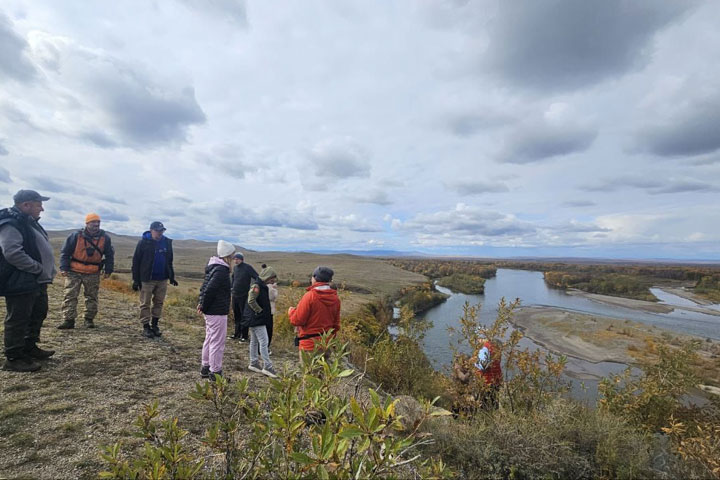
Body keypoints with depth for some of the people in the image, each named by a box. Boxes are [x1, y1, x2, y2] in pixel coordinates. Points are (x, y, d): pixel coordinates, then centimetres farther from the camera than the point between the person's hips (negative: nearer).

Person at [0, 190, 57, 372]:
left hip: (37, 282, 10)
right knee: (18, 320, -1)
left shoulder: (30, 222, 16)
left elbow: (40, 249, 23)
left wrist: (47, 272, 13)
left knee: (38, 315, 20)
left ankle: (30, 348, 35)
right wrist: (38, 268, -20)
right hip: (20, 283, -10)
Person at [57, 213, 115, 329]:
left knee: (92, 297, 8)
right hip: (74, 272, -1)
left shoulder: (105, 238, 1)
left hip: (93, 274, 2)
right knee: (70, 296, -3)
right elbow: (65, 252, 1)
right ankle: (68, 320, 2)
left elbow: (110, 255, 9)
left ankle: (89, 319, 19)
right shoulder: (76, 236, -5)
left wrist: (108, 270, 5)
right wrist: (64, 268, -6)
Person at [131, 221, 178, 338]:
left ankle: (155, 325, 23)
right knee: (145, 304, 5)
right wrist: (136, 279, -7)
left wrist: (171, 276, 12)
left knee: (159, 303, 11)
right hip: (147, 279, -4)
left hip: (162, 279, 4)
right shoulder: (143, 242, -7)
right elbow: (136, 262, -4)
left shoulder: (167, 242, 5)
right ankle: (146, 327, 16)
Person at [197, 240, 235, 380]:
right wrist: (204, 306, -13)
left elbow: (205, 287, 17)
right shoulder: (221, 270, -21)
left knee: (209, 339, 20)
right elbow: (209, 290, -24)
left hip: (210, 311, 10)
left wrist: (202, 303, 13)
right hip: (218, 312, -10)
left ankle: (205, 368, 33)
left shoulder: (213, 268, 11)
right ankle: (215, 372, 10)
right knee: (217, 342, 0)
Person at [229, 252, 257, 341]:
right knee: (236, 315, 14)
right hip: (235, 295, 6)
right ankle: (237, 334, 27)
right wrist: (232, 288, 18)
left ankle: (244, 336, 8)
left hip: (244, 296, -6)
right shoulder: (235, 268, 9)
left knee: (244, 316, 0)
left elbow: (257, 278, -12)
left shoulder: (247, 267, -10)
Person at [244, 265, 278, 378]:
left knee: (254, 341, 17)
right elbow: (251, 301, -27)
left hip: (255, 319, 10)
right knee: (264, 342, -7)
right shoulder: (256, 286, -19)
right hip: (256, 319, -10)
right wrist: (260, 311, -18)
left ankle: (253, 364, 28)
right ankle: (267, 367, -1)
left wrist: (264, 312, 11)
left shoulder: (262, 286, 11)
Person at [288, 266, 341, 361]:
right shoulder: (335, 298, 1)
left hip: (310, 343, -6)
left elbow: (297, 320, -14)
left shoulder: (310, 296, -18)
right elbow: (336, 324, 8)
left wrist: (291, 311, 5)